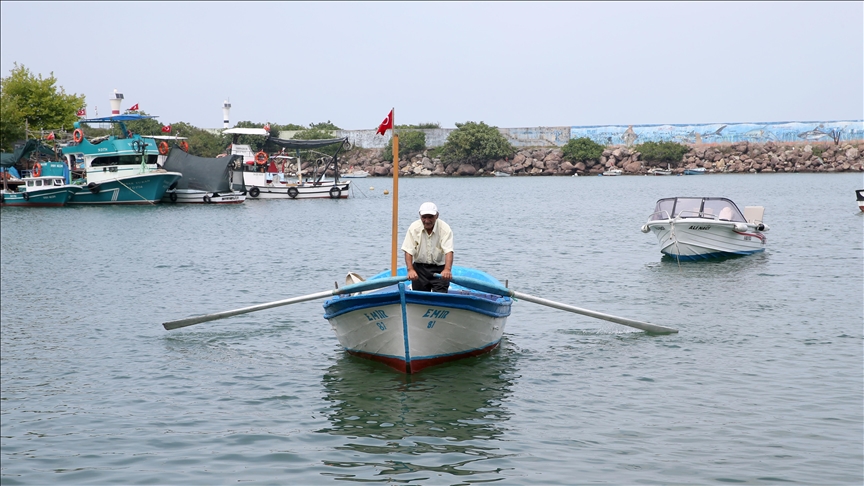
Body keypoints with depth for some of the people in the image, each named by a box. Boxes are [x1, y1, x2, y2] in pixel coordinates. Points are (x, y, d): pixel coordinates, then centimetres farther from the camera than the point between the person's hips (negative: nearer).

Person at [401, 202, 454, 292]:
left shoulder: (445, 229, -12)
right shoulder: (414, 228, -7)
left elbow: (448, 251, -22)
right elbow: (408, 251, -12)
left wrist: (447, 269, -40)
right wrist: (410, 270, -27)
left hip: (439, 268, -2)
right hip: (419, 268, 2)